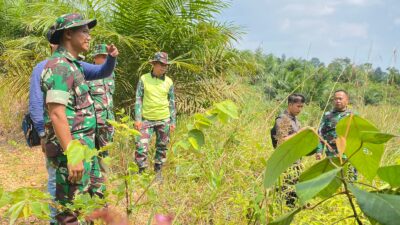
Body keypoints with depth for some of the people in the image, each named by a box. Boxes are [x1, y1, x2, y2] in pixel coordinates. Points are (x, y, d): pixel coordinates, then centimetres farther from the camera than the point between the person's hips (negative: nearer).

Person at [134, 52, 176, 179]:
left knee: (162, 147, 8)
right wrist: (137, 119, -5)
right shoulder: (144, 79, -2)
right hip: (147, 119, -2)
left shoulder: (169, 82, 3)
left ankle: (158, 172, 22)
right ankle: (141, 172, 4)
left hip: (164, 120, 2)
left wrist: (173, 121, 7)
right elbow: (138, 99, 0)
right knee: (141, 146, -9)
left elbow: (172, 103, 9)